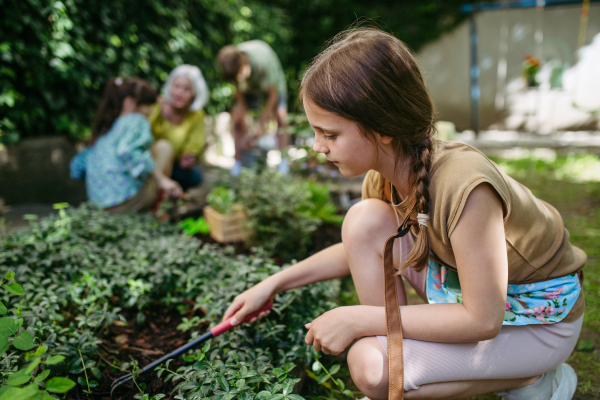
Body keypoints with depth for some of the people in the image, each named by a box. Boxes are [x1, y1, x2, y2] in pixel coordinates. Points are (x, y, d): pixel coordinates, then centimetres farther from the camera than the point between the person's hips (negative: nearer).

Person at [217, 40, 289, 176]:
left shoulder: (262, 60, -43)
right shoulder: (233, 66, -30)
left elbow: (273, 94, -31)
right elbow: (240, 96, -19)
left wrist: (261, 125, -27)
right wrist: (245, 133, -19)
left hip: (272, 84, -3)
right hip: (249, 87, 3)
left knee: (281, 117, -21)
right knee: (237, 118, -12)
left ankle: (284, 161, -8)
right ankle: (238, 162, 0)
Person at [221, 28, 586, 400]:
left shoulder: (465, 185, -36)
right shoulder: (385, 172, -11)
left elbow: (483, 320, -29)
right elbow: (359, 248, 9)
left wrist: (359, 319, -25)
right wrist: (274, 283, 4)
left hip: (542, 317, -7)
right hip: (465, 283, 7)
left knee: (373, 367, -23)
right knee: (366, 221, -14)